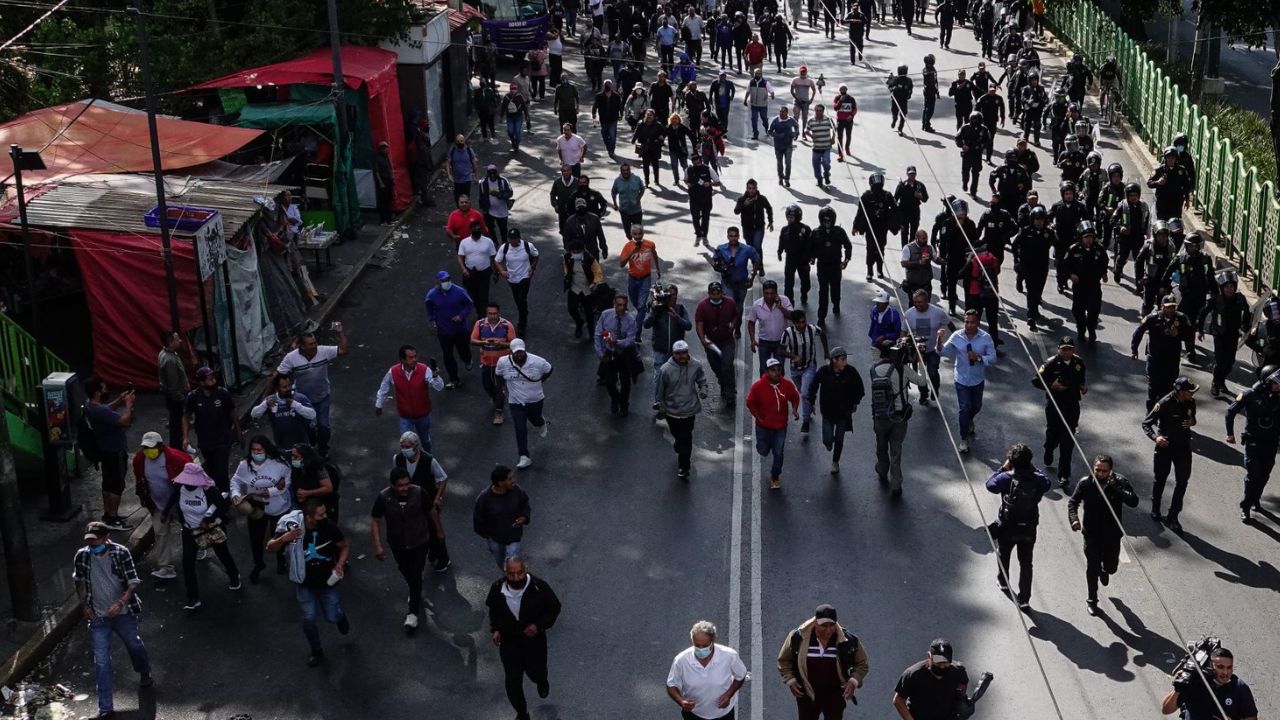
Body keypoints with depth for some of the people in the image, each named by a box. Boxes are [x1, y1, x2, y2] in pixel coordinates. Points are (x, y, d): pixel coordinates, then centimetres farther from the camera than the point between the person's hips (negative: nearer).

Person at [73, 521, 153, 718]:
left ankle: (145, 674, 51)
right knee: (101, 661, -4)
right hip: (98, 617, 1)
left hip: (123, 613, -1)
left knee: (135, 646, 19)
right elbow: (80, 581, 12)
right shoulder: (82, 556, -8)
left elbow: (133, 582, -15)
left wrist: (121, 603, -29)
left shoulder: (121, 553, -15)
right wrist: (84, 604, 3)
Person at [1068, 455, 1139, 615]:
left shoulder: (1120, 482, -15)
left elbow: (1133, 502, -25)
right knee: (1092, 568, 6)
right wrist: (1074, 519, -22)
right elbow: (1073, 502, -3)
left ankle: (1104, 570, 52)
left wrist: (1115, 487, -33)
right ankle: (1092, 600, 27)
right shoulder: (1085, 483, -12)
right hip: (1092, 534, 0)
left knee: (1111, 567, 13)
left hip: (1112, 534, 0)